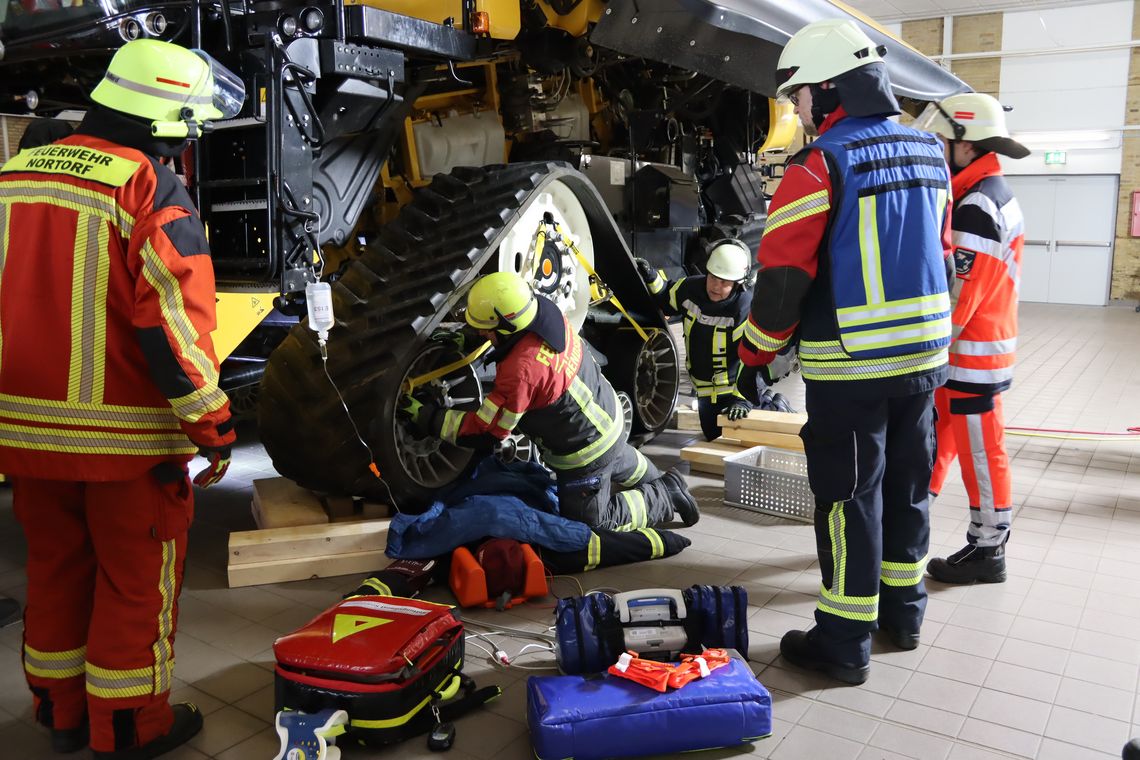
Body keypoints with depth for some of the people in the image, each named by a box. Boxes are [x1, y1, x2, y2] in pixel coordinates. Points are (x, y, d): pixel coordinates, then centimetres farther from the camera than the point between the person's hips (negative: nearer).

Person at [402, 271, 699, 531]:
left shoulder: (521, 369, -39)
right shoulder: (547, 311, -17)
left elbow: (486, 432, -28)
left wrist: (428, 416, -19)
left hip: (584, 452, -8)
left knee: (591, 521, 14)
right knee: (623, 465, 37)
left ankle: (665, 498, 19)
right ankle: (663, 483, 56)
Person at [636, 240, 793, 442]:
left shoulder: (745, 309, -29)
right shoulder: (690, 288, -12)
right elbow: (665, 300, 9)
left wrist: (743, 399, -39)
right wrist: (651, 278, -10)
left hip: (733, 386, -6)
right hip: (705, 387, 6)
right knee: (714, 436, 20)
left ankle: (773, 409, 18)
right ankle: (764, 401, 39)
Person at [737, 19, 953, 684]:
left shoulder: (822, 164, -15)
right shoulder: (930, 154, 10)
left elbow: (783, 273, -16)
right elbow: (942, 256, 16)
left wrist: (758, 351, -3)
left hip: (850, 367, -7)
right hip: (924, 356, 7)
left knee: (849, 497, 2)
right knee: (907, 484, 18)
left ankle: (845, 641, 11)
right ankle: (904, 609, 34)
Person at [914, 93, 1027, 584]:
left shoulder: (977, 207, -19)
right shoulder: (987, 196, 14)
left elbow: (955, 294, -23)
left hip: (969, 355, -10)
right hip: (966, 350, 10)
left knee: (981, 453, 2)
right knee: (933, 441, 17)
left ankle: (987, 552, 15)